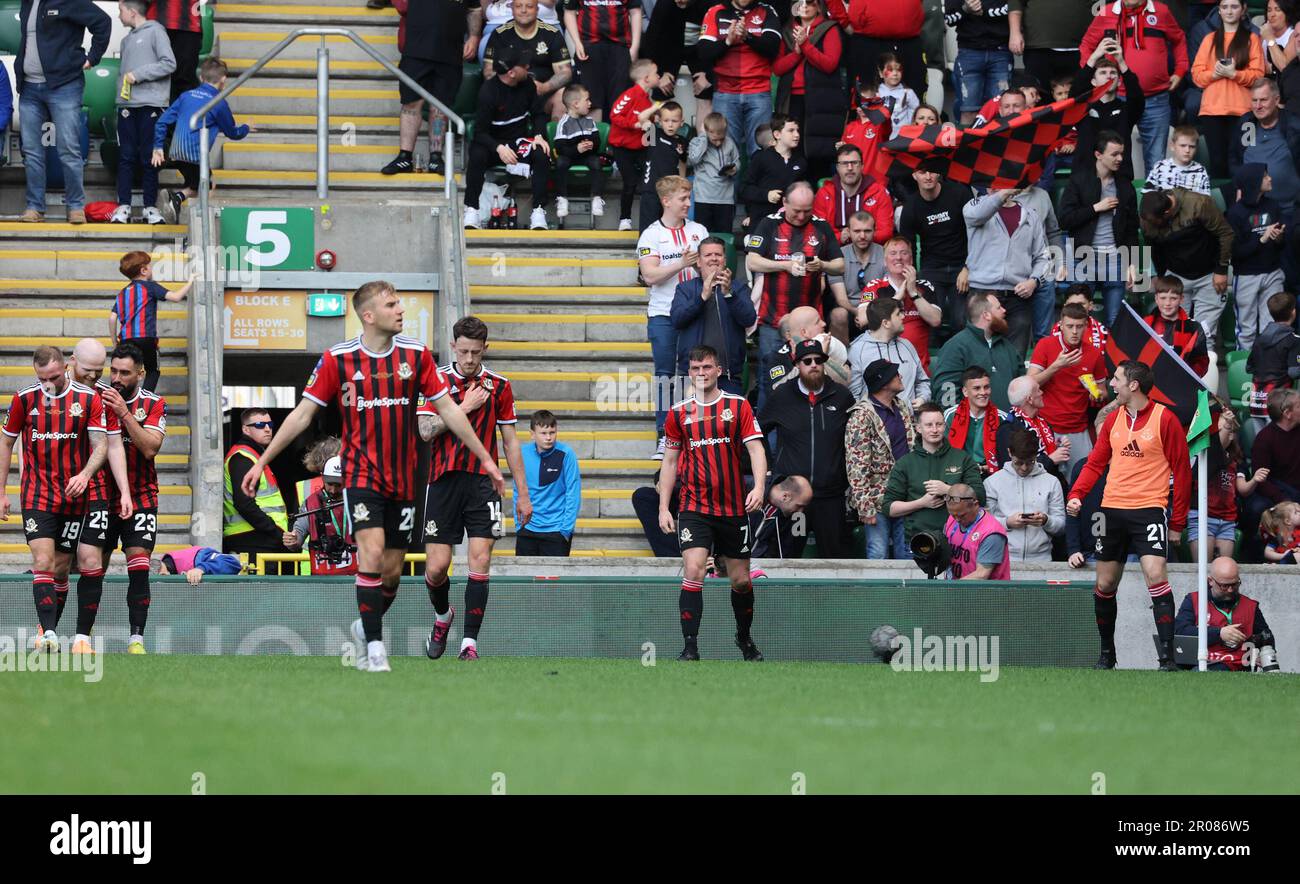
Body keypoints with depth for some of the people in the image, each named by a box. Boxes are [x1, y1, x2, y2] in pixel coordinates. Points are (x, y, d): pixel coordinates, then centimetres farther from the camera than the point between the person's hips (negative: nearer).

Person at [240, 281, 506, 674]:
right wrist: (262, 461, 0)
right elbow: (302, 414, 2)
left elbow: (449, 409, 8)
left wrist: (486, 459, 7)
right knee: (372, 552, -20)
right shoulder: (337, 359, -5)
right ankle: (375, 645, -13)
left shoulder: (416, 355, 1)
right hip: (361, 475, -3)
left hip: (403, 478, 3)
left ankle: (365, 628, 32)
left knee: (393, 568, 6)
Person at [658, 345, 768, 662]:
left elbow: (756, 448, -4)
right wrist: (663, 507, 7)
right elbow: (670, 461, 12)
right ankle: (690, 648, -17)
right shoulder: (679, 413, 5)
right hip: (694, 508, 0)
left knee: (741, 579, 9)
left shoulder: (738, 406, 2)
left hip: (733, 509, 0)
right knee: (693, 571, -18)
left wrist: (759, 486, -20)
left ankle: (744, 638, 33)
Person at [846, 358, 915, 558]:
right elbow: (856, 465, -17)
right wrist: (865, 506, -21)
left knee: (906, 555, 9)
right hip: (878, 500, -7)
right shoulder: (862, 416, -14)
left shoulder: (902, 407, 11)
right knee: (879, 555, -4)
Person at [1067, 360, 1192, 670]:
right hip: (1113, 510, 6)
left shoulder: (1164, 419, -5)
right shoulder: (1113, 420, 11)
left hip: (1149, 508, -6)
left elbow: (1181, 470, -2)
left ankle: (1167, 657, -20)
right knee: (1105, 584, 8)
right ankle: (1106, 654, 23)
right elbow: (1095, 462, 16)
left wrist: (1177, 521, -3)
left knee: (1156, 576, -19)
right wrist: (1076, 495, -2)